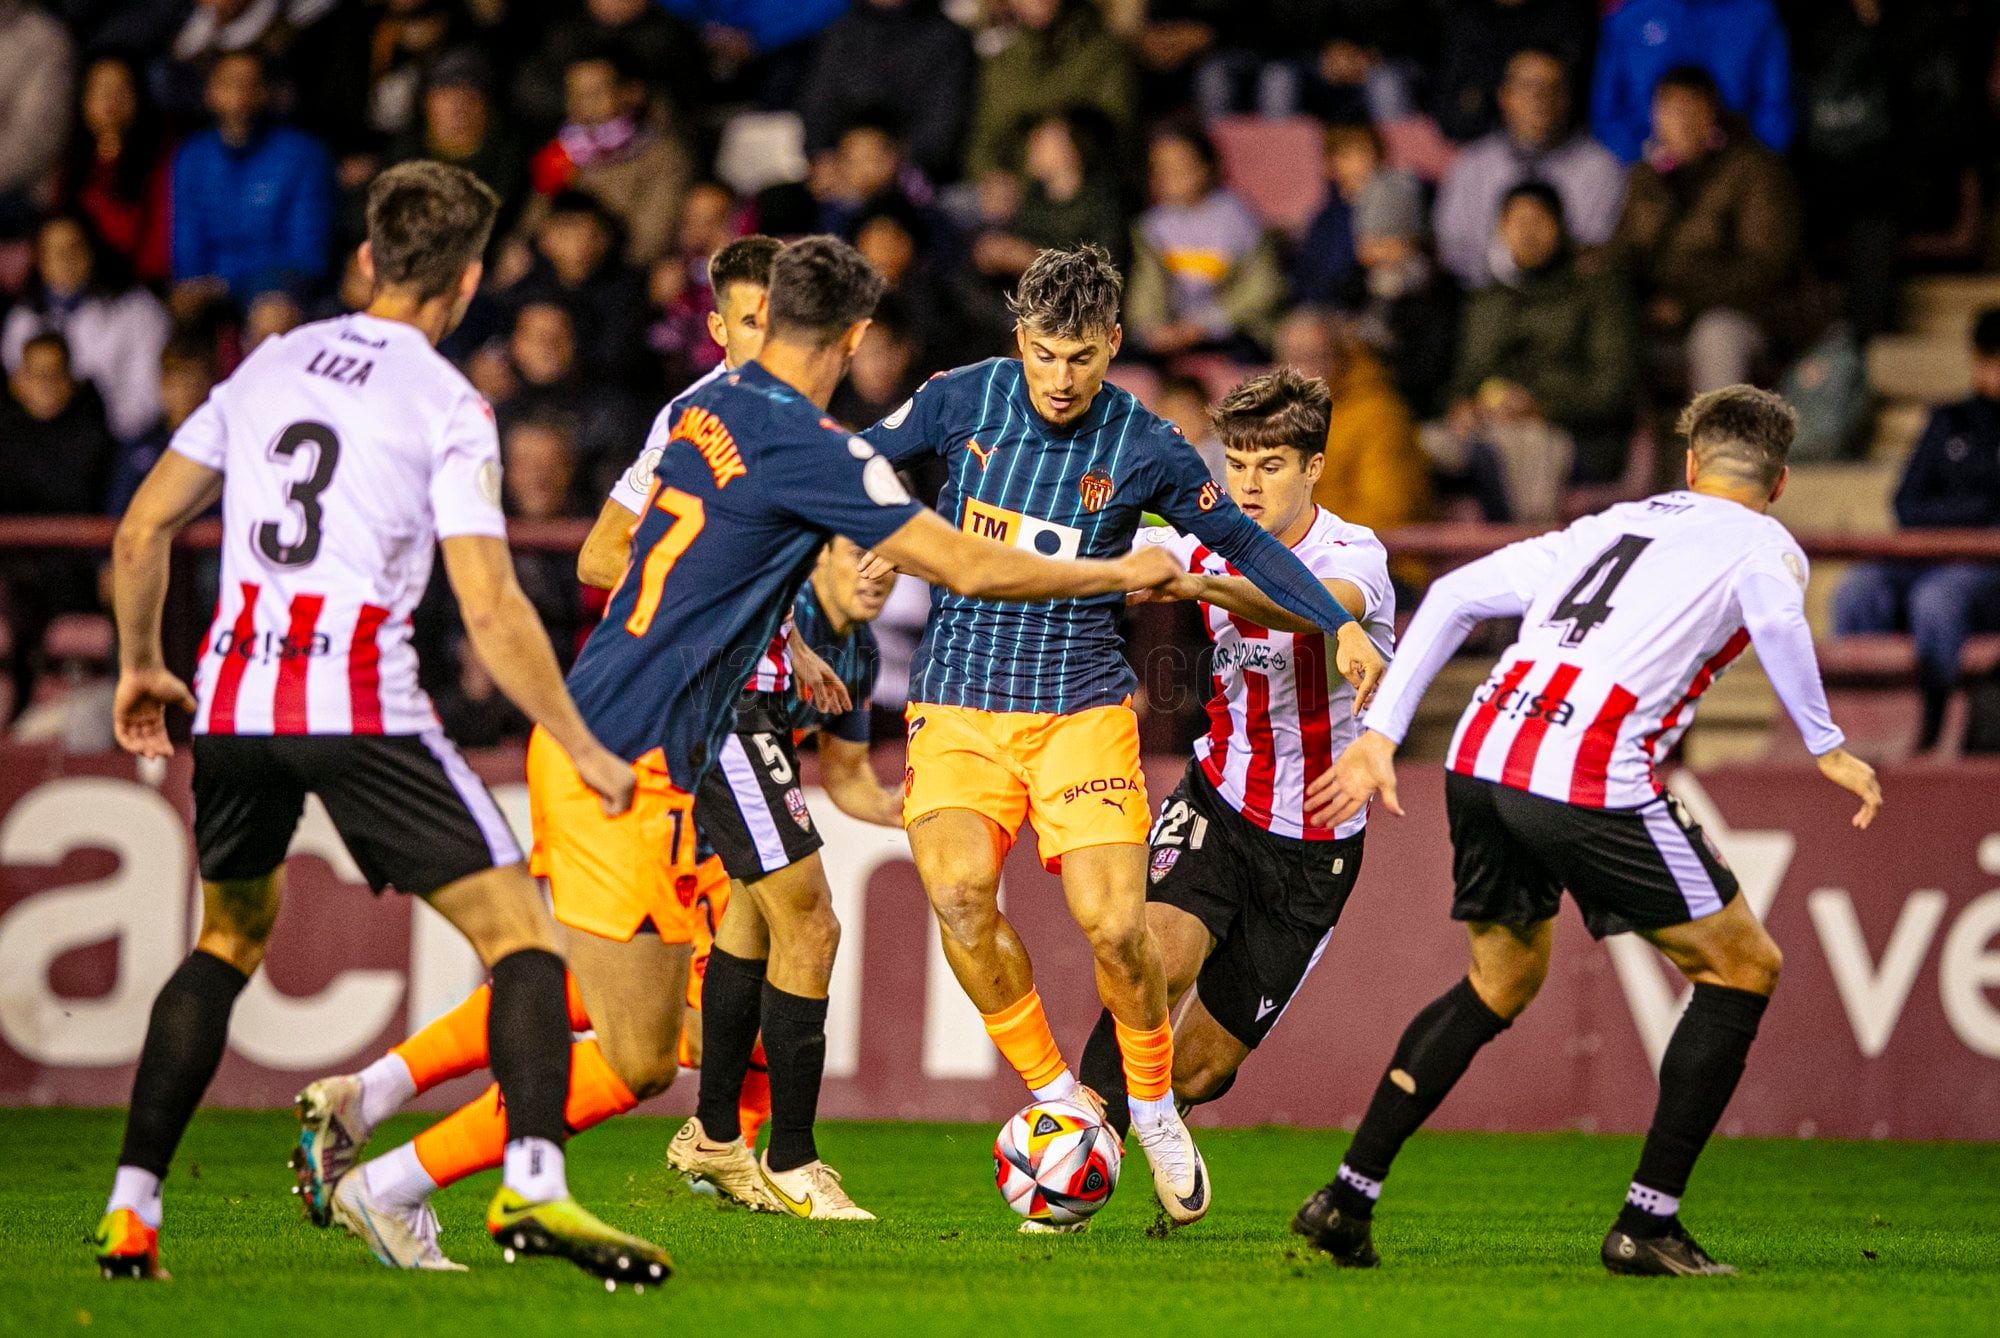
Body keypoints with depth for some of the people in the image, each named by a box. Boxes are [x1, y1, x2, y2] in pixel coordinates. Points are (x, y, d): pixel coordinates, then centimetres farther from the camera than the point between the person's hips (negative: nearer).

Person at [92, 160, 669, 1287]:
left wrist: (141, 666, 32)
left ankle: (131, 1210, 16)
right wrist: (586, 751, -2)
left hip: (235, 701, 5)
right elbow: (490, 609, -9)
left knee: (228, 940, 24)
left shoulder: (271, 365, 15)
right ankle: (534, 1182, -23)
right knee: (521, 932, -2)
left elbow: (143, 529, 17)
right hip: (362, 707, -5)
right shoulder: (448, 406, -2)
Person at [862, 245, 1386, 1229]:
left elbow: (1242, 541, 7)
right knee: (958, 894, -23)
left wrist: (1340, 627, 0)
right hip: (957, 703, 1)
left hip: (1082, 704, -1)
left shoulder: (1144, 449, -5)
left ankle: (1152, 1104, 13)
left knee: (1113, 922, -14)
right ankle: (1055, 1098, -5)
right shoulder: (963, 399, -4)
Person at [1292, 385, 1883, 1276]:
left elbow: (1453, 594, 22)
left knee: (1502, 979, 27)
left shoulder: (1610, 525, 28)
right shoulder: (1764, 543, 11)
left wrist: (1381, 734, 20)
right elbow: (1776, 619, -14)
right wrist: (1826, 747, -5)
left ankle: (1348, 1197, 22)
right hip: (1588, 782, -6)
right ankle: (1647, 1223, 3)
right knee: (1742, 970, 9)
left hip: (1479, 758, 6)